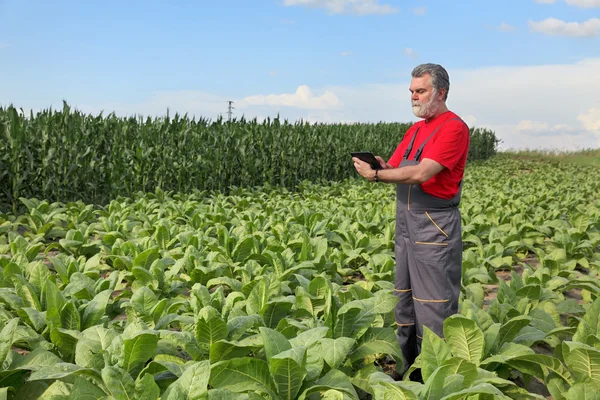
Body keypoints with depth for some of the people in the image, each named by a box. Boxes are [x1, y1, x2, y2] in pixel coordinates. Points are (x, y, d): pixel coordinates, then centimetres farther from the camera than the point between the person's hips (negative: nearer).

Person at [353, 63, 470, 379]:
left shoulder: (454, 128, -12)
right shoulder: (415, 129, 16)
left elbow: (421, 174, -23)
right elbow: (397, 169, 11)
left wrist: (377, 175, -20)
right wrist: (380, 167, -11)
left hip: (435, 228, -9)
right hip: (407, 223, 9)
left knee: (435, 307, -3)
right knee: (405, 300, 14)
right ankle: (410, 370, 27)